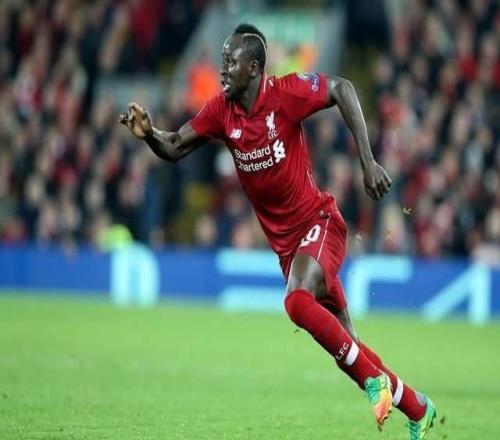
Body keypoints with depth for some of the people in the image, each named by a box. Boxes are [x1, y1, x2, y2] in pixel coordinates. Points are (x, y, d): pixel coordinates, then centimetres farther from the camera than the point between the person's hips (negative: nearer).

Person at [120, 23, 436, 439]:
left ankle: (373, 378, -15)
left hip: (318, 222, -6)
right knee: (343, 343, 7)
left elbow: (343, 89, -10)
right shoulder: (221, 111, -1)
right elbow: (174, 148, 3)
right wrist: (148, 132, -20)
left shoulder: (286, 93, -16)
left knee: (298, 301, -32)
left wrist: (368, 163, -16)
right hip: (284, 240, 6)